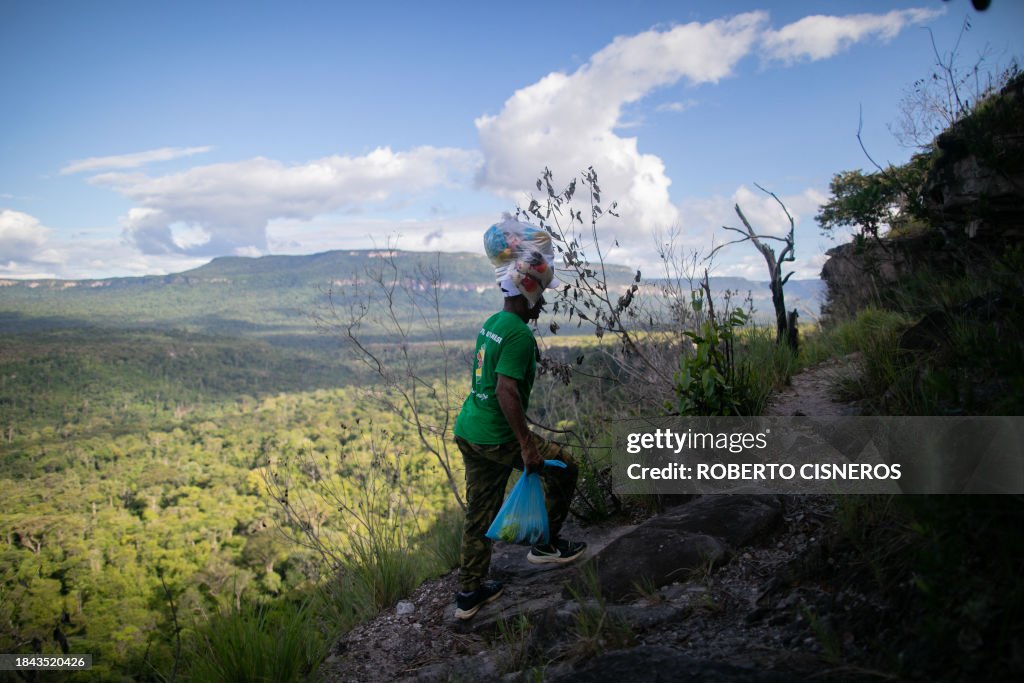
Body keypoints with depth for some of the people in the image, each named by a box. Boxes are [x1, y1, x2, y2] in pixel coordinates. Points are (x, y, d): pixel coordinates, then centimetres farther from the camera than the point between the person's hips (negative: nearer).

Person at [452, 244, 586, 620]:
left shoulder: (490, 323, 11)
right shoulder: (519, 334, -18)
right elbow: (506, 391, -26)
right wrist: (526, 445, -23)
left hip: (468, 431, 9)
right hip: (496, 437, -9)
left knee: (480, 512, 16)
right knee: (563, 466, 10)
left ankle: (469, 593, 24)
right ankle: (545, 543, 19)